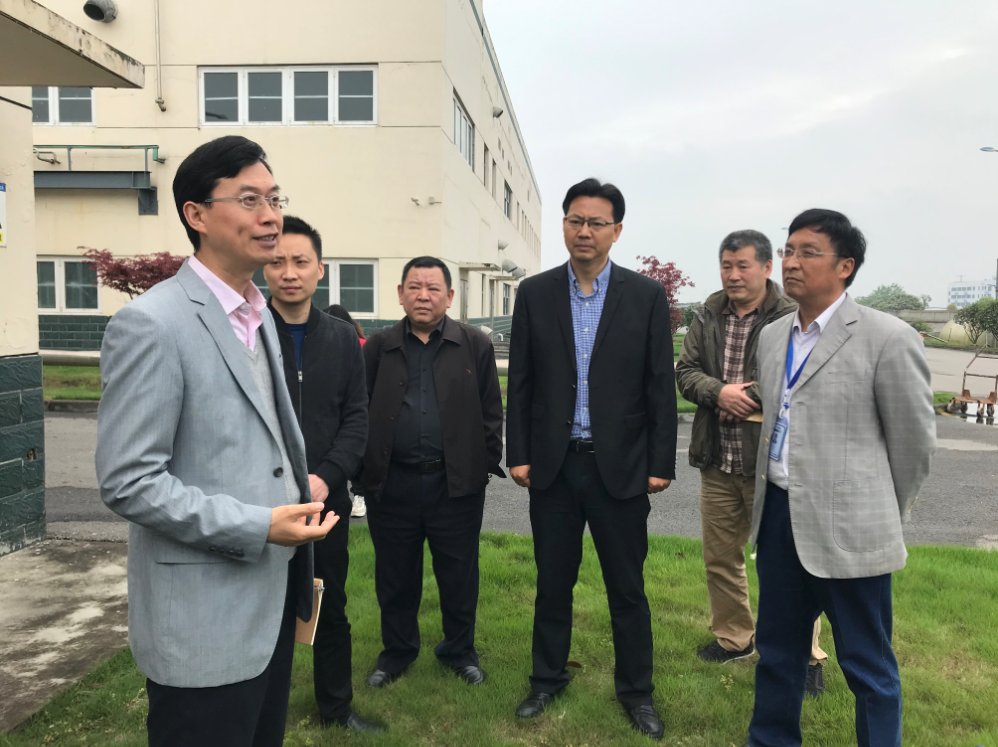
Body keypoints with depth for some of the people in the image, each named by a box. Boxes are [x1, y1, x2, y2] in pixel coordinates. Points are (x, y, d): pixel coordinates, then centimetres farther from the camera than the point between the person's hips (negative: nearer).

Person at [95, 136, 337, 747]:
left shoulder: (259, 312, 10)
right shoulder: (151, 324, -17)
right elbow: (128, 483, -20)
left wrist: (302, 479, 8)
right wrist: (259, 526, -22)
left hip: (272, 595, 8)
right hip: (203, 620, -8)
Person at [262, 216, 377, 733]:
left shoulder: (342, 338, 5)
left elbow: (357, 418, 2)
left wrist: (324, 477, -12)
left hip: (327, 498, 3)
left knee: (331, 609, 16)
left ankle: (336, 706, 36)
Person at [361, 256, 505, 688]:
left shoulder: (475, 345, 2)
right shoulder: (379, 347, 5)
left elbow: (491, 412, 4)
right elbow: (361, 411, 7)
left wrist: (487, 465, -1)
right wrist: (365, 470, 3)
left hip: (457, 484, -1)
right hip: (392, 485, 1)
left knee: (459, 576, 12)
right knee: (395, 576, 15)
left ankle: (459, 650, 34)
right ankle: (397, 651, 36)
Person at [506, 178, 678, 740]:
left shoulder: (647, 296, -2)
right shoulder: (535, 293, 3)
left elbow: (661, 387, -1)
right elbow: (521, 382, 4)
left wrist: (661, 463, -4)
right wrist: (518, 454, 0)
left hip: (620, 466, -1)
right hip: (553, 464, 2)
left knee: (627, 588, 11)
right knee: (553, 582, 16)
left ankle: (636, 689, 30)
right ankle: (548, 678, 35)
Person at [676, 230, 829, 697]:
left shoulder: (793, 319, -9)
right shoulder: (708, 317, 8)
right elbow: (685, 371, 5)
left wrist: (743, 398, -16)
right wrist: (719, 392, -15)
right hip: (718, 462, 6)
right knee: (720, 557, 17)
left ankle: (805, 655, 21)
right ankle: (733, 638, 37)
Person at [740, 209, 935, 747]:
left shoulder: (888, 338, -11)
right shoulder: (772, 337, 8)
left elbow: (914, 441, -5)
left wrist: (882, 516, 5)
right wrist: (774, 498, 17)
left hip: (847, 527, -6)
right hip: (778, 515, 6)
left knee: (867, 665, 10)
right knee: (777, 648, 20)